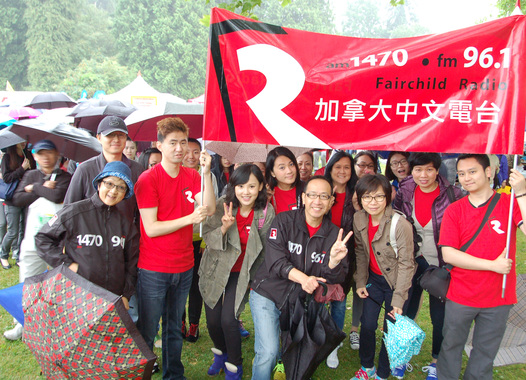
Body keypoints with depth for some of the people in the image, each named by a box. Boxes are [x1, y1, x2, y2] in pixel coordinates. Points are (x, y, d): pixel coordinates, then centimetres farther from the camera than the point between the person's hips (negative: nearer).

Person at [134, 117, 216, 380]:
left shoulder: (192, 176, 4)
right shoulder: (148, 179, -12)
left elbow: (209, 209, -9)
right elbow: (151, 228, -16)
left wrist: (206, 173, -18)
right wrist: (190, 218, -23)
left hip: (184, 267, 5)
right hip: (153, 269, -5)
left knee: (174, 328, 21)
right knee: (147, 332, 8)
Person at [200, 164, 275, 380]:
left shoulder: (266, 212, -14)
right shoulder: (223, 205, -15)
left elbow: (266, 248, -3)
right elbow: (207, 237, -14)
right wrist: (223, 228, -34)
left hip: (241, 273, -1)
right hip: (215, 268, 2)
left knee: (228, 319, -12)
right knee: (212, 319, 6)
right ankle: (220, 353, 41)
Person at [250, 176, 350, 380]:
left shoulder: (335, 234, -3)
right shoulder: (284, 221, -10)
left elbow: (336, 279, -7)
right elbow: (274, 260, -19)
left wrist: (334, 261, -29)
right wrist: (302, 277, -33)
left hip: (301, 300, 3)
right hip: (267, 294, -3)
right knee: (268, 353, -13)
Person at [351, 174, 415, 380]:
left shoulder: (401, 225, -26)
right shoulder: (359, 219, -10)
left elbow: (406, 263, -20)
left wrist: (398, 299, -18)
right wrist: (360, 282, 3)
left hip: (396, 281, -4)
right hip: (374, 278, 4)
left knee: (390, 329, 5)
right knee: (367, 324, 8)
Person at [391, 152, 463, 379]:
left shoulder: (453, 196, -14)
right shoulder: (404, 193, -6)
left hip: (440, 266, -2)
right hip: (412, 263, 3)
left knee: (440, 318, 12)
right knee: (405, 313, 14)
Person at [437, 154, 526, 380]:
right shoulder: (454, 210, -4)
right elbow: (448, 254, -12)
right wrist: (492, 265, -16)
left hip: (498, 298, 0)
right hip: (460, 296, 0)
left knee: (485, 353, 17)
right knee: (451, 346, 16)